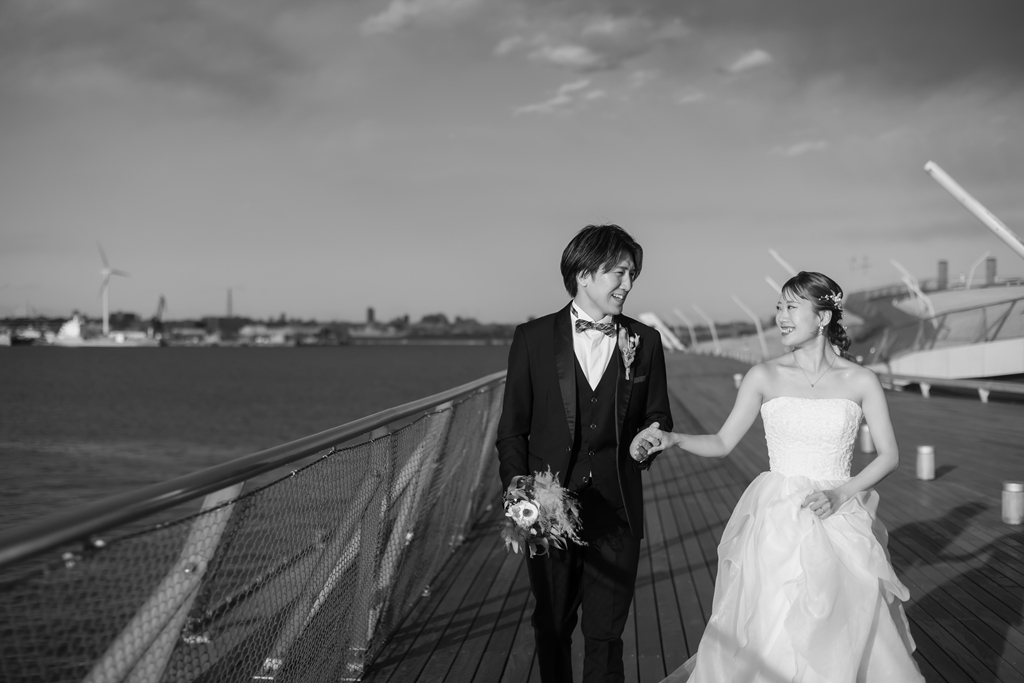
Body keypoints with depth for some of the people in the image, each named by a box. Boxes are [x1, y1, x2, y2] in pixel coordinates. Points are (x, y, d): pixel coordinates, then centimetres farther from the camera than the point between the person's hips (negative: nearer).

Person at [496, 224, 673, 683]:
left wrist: (646, 441, -12)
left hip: (616, 510, 0)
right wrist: (516, 480, -11)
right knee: (552, 626, 17)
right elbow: (512, 426, 3)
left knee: (605, 635, 6)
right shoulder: (532, 338, -1)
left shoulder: (644, 342, 3)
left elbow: (657, 417, 10)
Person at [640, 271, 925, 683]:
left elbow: (889, 455, 3)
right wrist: (673, 439, -14)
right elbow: (723, 443, 3)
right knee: (765, 640, 0)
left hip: (839, 524, 0)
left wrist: (841, 495, -10)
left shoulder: (860, 381, -1)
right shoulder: (765, 377, 0)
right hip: (777, 525, 0)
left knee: (846, 641, 3)